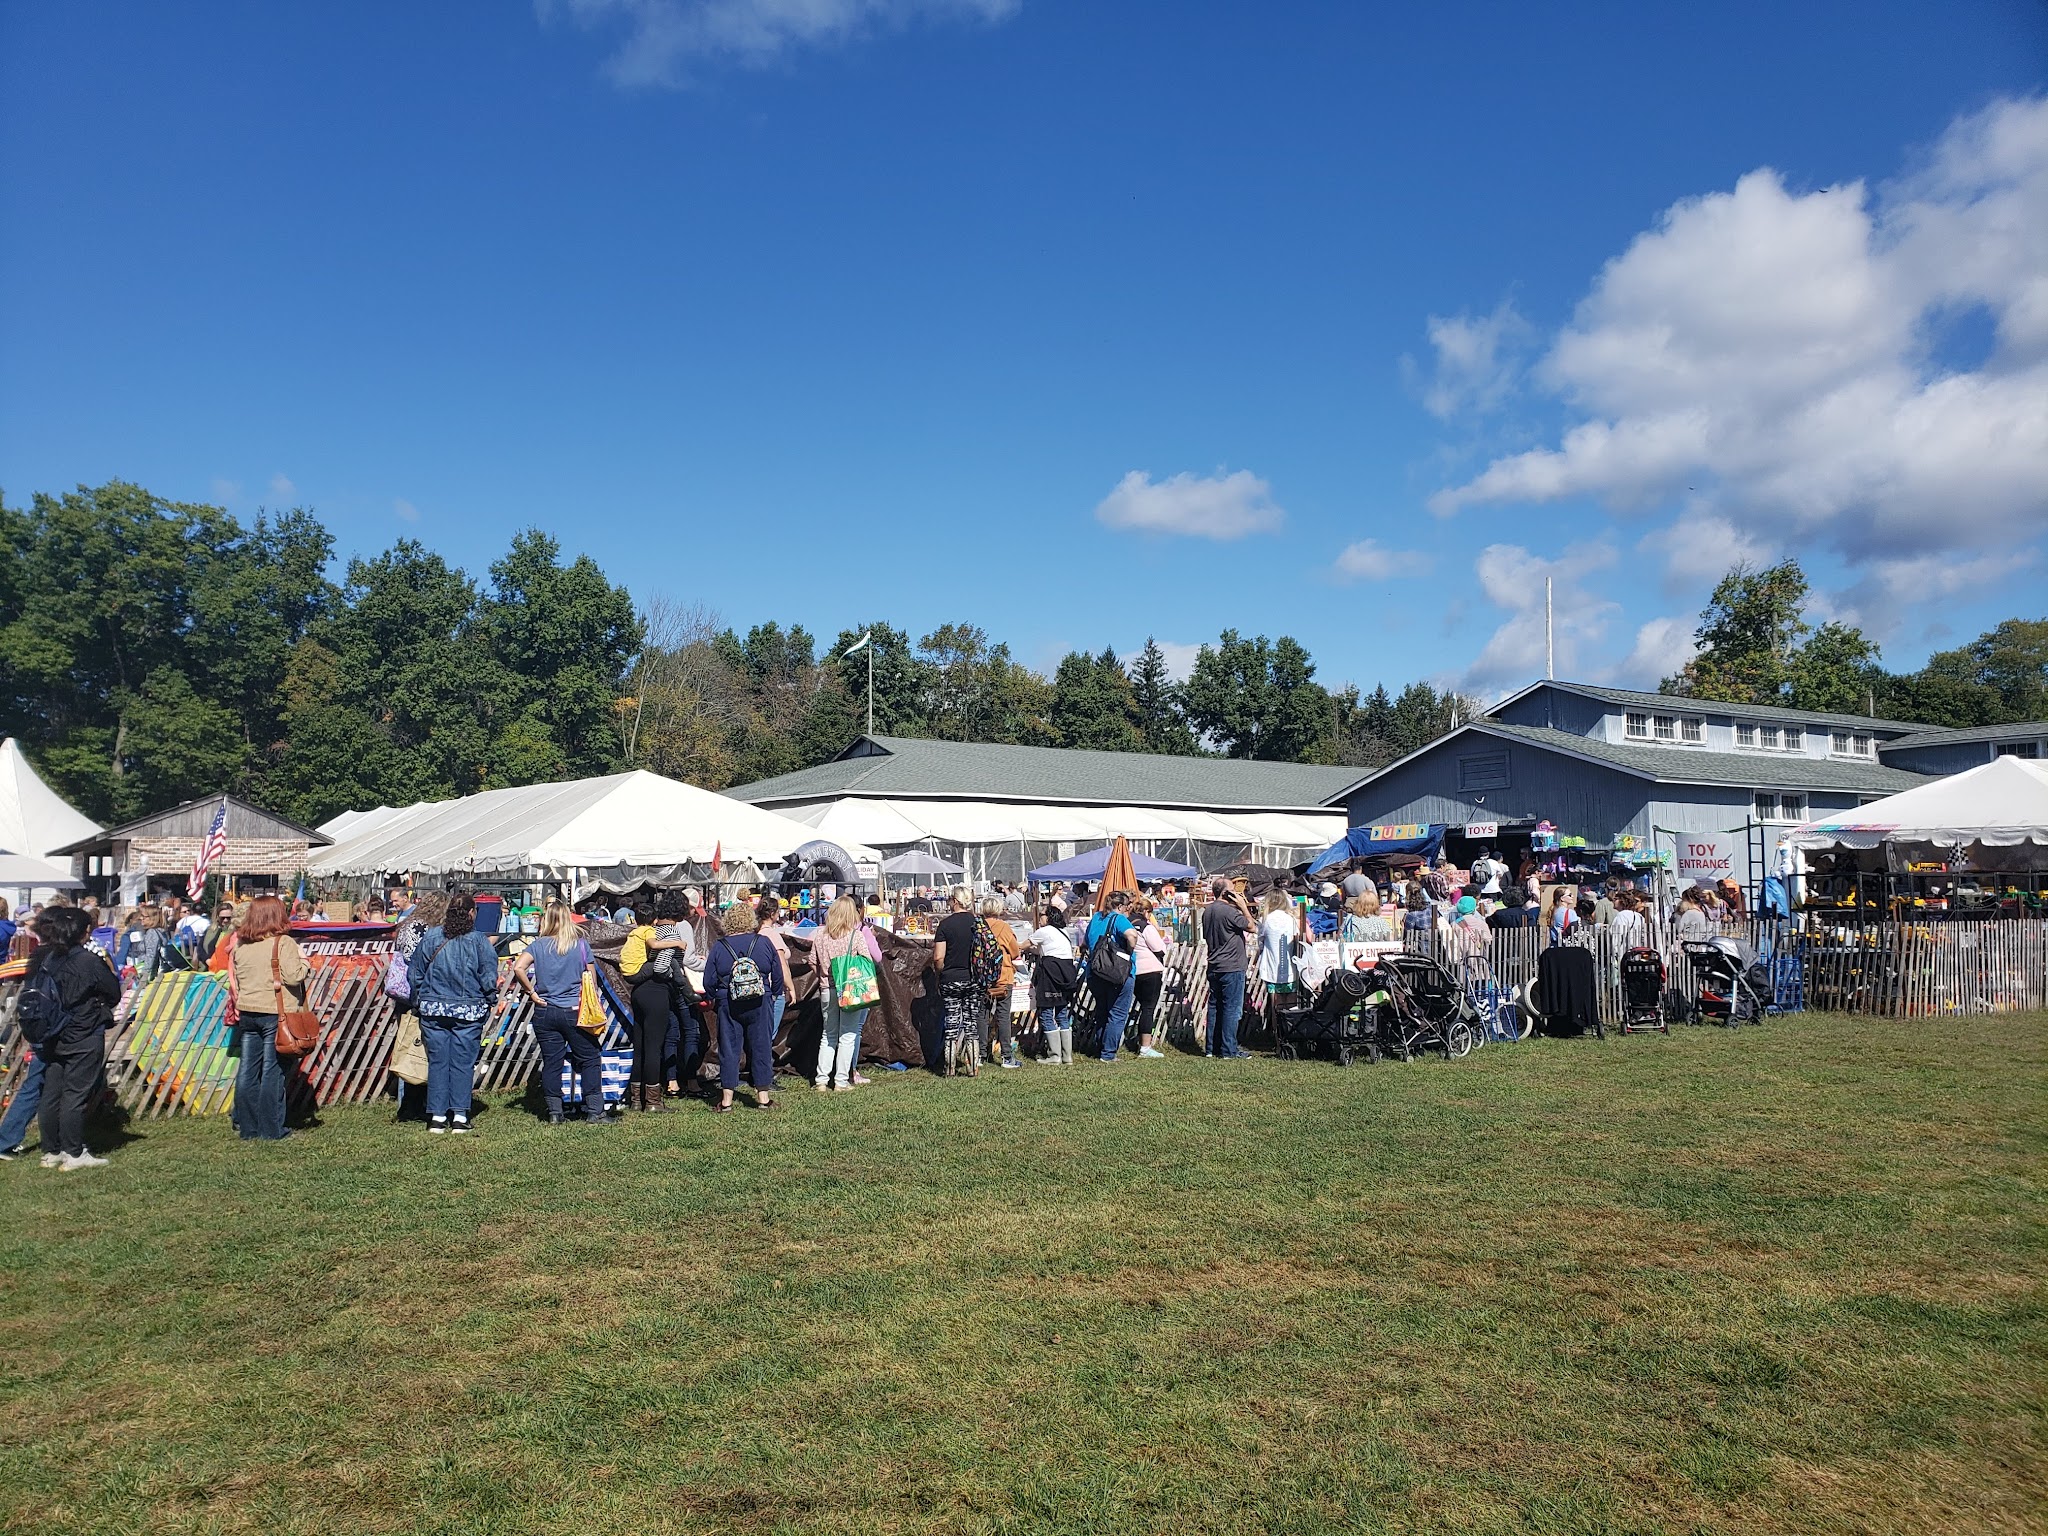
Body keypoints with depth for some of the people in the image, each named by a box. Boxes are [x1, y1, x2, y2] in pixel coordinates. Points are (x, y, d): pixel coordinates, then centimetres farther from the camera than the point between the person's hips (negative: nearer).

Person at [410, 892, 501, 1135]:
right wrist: (491, 1002, 10)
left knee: (437, 1061, 8)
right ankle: (459, 1116, 4)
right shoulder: (479, 941, -6)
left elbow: (415, 974, 7)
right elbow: (489, 978, -6)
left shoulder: (429, 937, 2)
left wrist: (419, 1003, 19)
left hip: (433, 1010, 2)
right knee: (463, 1063, 4)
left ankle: (436, 1116, 10)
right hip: (468, 1012, -2)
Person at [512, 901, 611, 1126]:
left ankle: (554, 1113, 11)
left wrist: (532, 993, -5)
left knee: (551, 1062, 9)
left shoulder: (538, 945, -2)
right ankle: (594, 1112, 4)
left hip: (545, 1012, 2)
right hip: (575, 1012, -2)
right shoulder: (580, 944, -3)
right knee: (590, 1059, 6)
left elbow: (518, 968, -16)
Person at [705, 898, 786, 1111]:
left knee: (729, 1049, 5)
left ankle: (726, 1100, 6)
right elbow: (777, 977, 6)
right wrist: (773, 995, 21)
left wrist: (715, 998, 17)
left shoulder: (719, 947, -3)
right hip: (760, 1005, 1)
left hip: (728, 1006, 0)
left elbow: (709, 982, 0)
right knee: (761, 1047, 9)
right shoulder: (764, 943, -1)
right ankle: (763, 1097, 14)